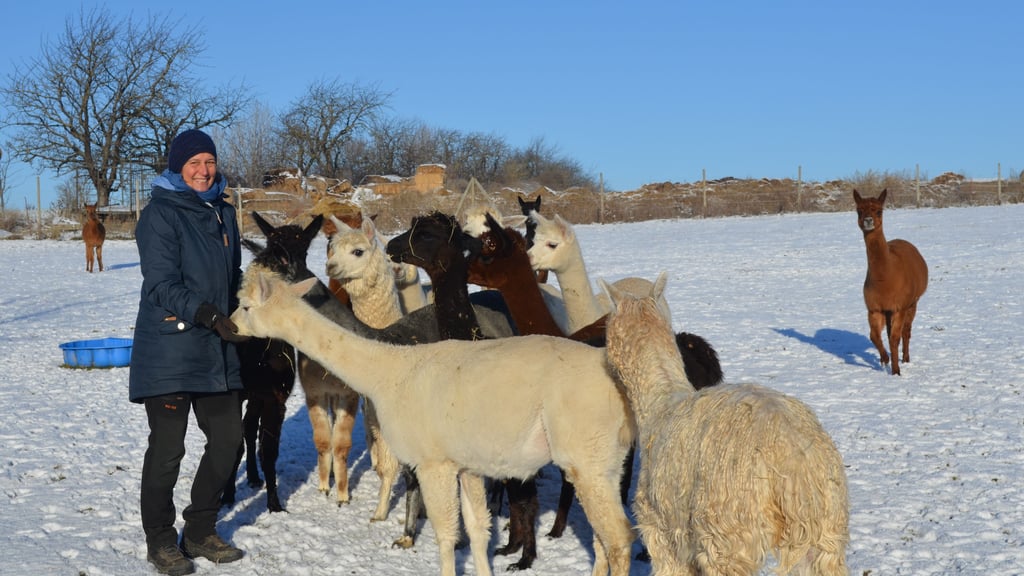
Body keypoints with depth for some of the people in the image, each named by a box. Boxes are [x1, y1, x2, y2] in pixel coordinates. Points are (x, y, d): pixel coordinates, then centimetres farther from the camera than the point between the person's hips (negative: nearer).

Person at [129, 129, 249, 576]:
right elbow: (162, 286, -16)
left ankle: (199, 533, 24)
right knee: (167, 448, -1)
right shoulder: (160, 215, -8)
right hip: (169, 349, -7)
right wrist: (208, 315, -26)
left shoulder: (223, 212, 15)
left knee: (228, 439, 9)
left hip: (217, 351, 7)